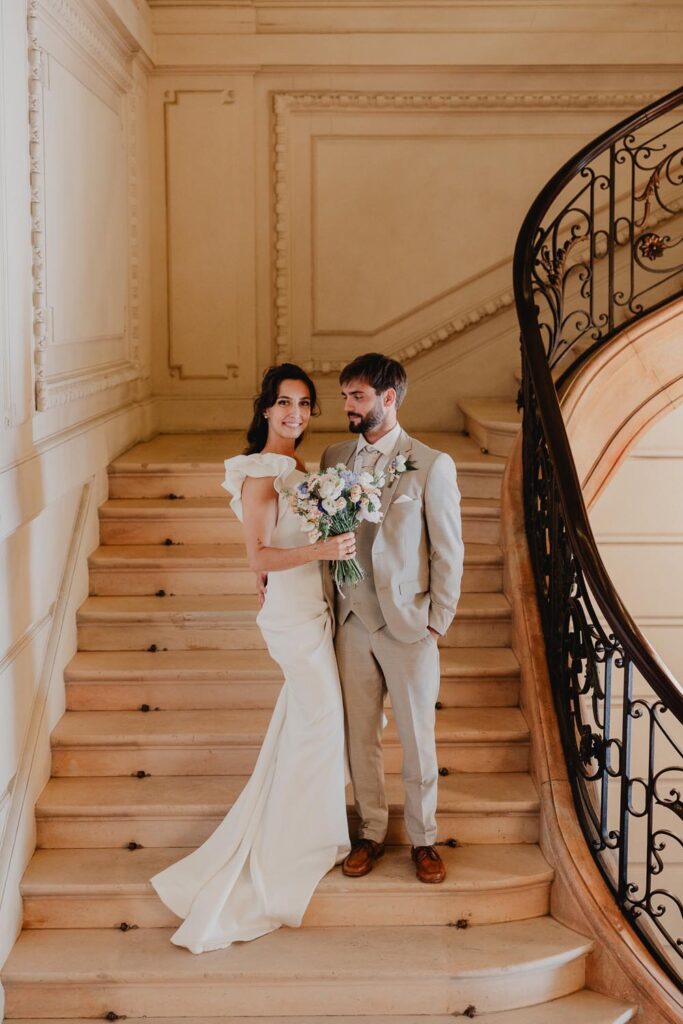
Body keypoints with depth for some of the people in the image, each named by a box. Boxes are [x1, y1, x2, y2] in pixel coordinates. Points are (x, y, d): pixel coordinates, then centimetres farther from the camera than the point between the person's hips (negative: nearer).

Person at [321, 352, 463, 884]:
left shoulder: (431, 465, -8)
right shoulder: (335, 458, 4)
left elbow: (449, 551, -5)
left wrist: (438, 622, -7)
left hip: (408, 624, -3)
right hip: (352, 621, 3)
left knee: (418, 739, 8)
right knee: (361, 736, 12)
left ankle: (424, 838, 25)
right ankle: (372, 833, 28)